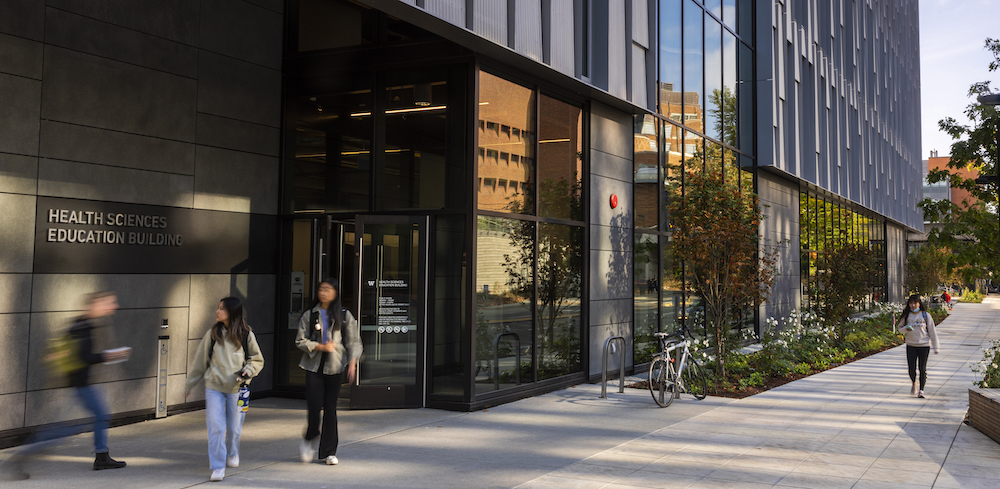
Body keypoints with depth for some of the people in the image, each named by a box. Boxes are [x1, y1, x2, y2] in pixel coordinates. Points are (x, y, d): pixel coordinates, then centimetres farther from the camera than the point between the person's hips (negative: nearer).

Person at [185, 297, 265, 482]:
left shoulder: (246, 335, -2)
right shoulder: (212, 334, 1)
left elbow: (257, 359, 8)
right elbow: (199, 360, 10)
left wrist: (247, 371, -11)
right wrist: (189, 384, 15)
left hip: (236, 388, 0)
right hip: (214, 387, 0)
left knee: (234, 427, 10)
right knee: (215, 427, -7)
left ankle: (232, 453, 40)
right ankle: (217, 467, 2)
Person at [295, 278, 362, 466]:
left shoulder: (344, 316, 4)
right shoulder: (309, 315, 5)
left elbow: (353, 341, 3)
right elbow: (300, 340, 3)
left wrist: (352, 362, -10)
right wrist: (320, 347, -12)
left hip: (335, 367, 0)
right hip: (314, 366, 0)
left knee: (330, 408, 3)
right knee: (314, 406, -8)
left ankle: (328, 451, 12)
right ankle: (310, 438, 21)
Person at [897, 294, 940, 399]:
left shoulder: (926, 316, -2)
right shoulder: (906, 316, 2)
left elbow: (932, 332, 1)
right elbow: (900, 328, 10)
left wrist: (936, 347, 0)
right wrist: (906, 329, -15)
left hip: (924, 345, -1)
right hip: (911, 346, 1)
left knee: (922, 368, -1)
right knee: (911, 368, -1)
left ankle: (921, 390, 9)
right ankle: (914, 384, 29)